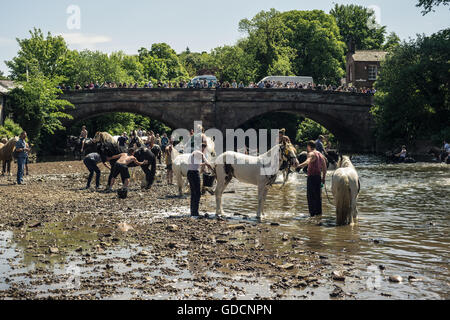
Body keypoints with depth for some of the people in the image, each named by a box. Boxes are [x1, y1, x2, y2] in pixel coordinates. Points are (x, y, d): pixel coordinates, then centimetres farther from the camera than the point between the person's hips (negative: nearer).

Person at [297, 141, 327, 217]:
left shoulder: (311, 154, -9)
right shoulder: (320, 154, 16)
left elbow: (307, 162, -32)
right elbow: (324, 168, 19)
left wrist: (299, 166, -46)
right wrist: (323, 178, 24)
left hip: (312, 176, -8)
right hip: (318, 176, 8)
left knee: (311, 196, -4)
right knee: (318, 195, 15)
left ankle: (313, 213, -6)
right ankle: (319, 212, 20)